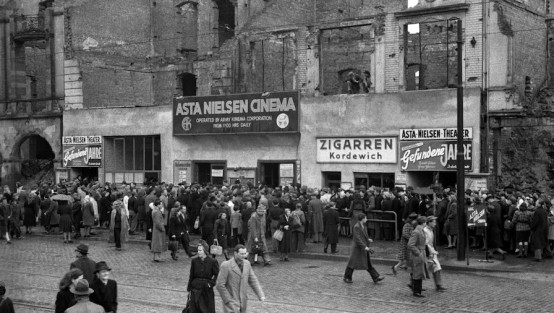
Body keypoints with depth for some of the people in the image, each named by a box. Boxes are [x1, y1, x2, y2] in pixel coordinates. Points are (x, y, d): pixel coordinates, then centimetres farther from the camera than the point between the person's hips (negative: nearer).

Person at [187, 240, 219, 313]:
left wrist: (211, 283, -9)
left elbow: (217, 275, 0)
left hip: (207, 290, -2)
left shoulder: (213, 261, -7)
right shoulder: (194, 261, 1)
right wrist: (189, 289, 9)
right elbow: (191, 276, 7)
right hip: (196, 289, 2)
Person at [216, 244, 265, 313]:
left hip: (243, 302, 6)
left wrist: (261, 295, -4)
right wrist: (228, 300, -13)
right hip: (231, 302, -6)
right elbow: (219, 285, -14)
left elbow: (253, 280, 8)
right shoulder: (226, 265, -15)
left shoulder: (247, 263, 4)